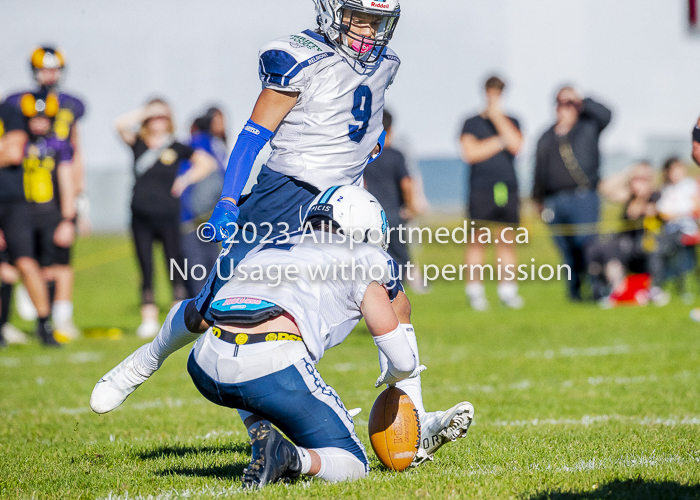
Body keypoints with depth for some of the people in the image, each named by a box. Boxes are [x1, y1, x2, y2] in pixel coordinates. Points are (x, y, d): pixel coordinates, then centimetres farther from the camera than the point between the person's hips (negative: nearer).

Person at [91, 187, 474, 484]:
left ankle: (262, 436, 14)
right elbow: (403, 360, 14)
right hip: (275, 366, -5)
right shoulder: (363, 260, 18)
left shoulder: (269, 248, 33)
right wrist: (392, 378, 40)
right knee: (351, 466, 13)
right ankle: (291, 458, -19)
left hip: (206, 370, 5)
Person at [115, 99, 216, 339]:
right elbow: (121, 124, -7)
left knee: (174, 266, -1)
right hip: (141, 217, 2)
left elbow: (207, 162, 8)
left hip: (167, 215, -2)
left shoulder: (176, 148, 5)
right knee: (146, 268, 4)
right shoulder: (138, 144, 7)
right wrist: (145, 112, 0)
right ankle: (149, 319, 9)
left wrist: (186, 179, 0)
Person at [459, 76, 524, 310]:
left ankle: (507, 290, 5)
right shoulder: (472, 123, 7)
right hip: (481, 189, -2)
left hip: (508, 189, 2)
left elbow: (515, 145, -6)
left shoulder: (511, 122, 14)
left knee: (507, 240, 2)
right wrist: (500, 141, -4)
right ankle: (475, 291, 0)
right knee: (478, 239, -4)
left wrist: (497, 116, -5)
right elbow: (470, 153, -6)